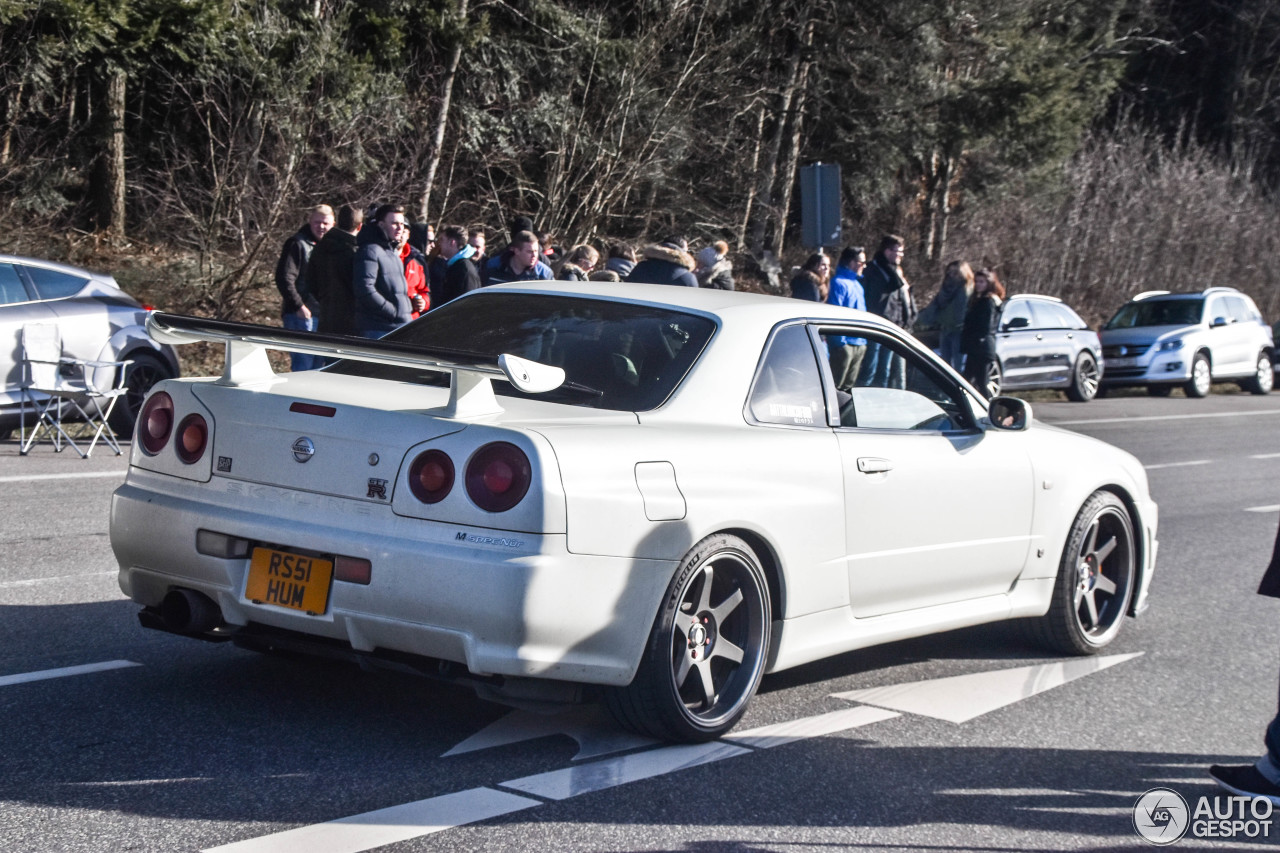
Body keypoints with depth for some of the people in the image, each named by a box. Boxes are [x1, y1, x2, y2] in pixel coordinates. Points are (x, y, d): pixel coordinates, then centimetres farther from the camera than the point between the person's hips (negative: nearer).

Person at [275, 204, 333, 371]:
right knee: (303, 365, -10)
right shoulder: (297, 244, -6)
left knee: (319, 366, 12)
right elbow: (284, 279, -13)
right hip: (301, 315, -7)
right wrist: (298, 306, -18)